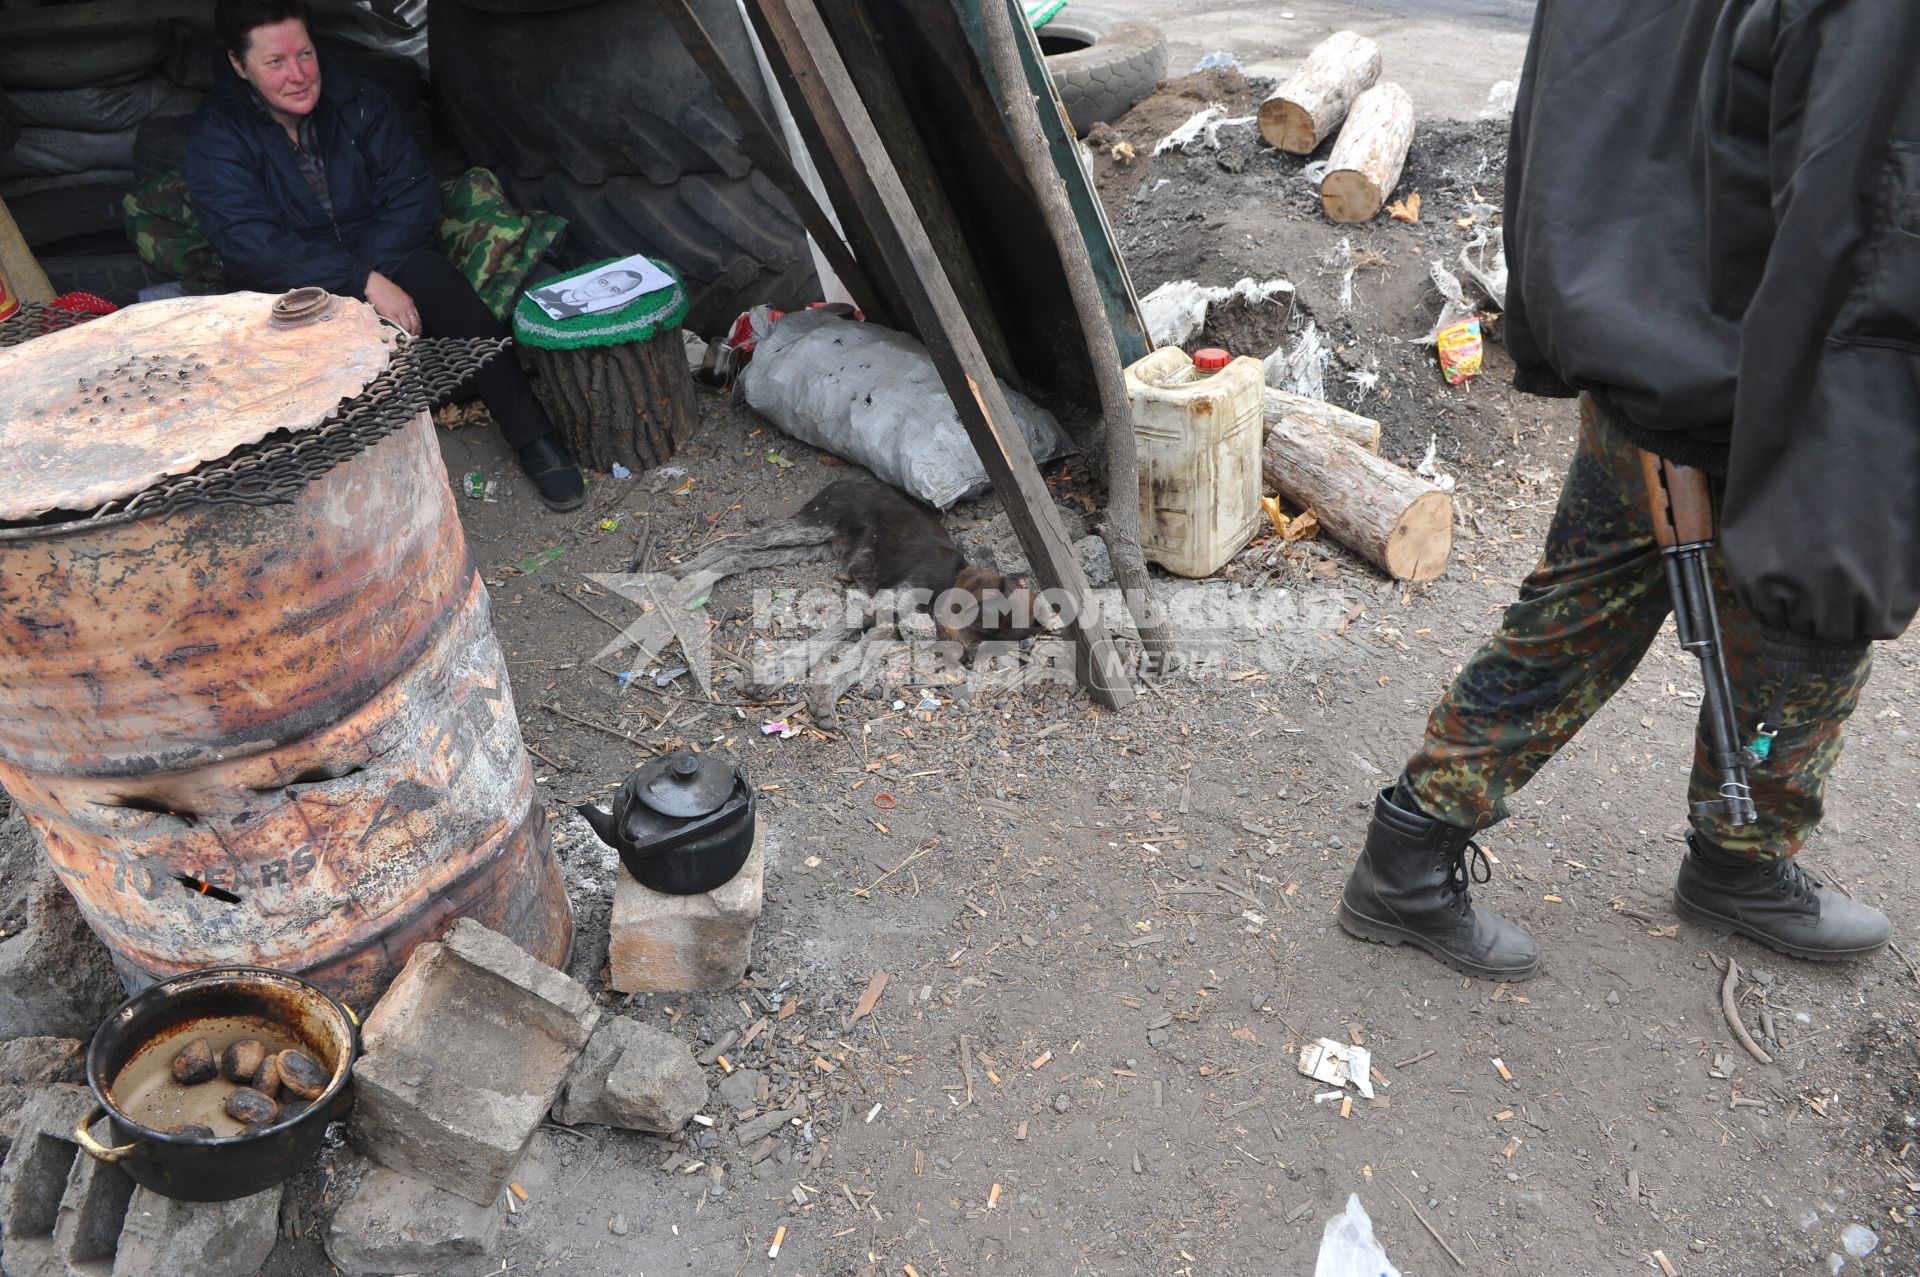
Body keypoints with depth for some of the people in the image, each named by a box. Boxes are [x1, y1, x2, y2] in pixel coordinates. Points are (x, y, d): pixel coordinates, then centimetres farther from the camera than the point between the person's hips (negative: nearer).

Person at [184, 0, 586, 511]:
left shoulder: (357, 101, 0)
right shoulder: (216, 135, -9)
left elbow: (413, 196, -3)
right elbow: (252, 245, -21)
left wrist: (370, 265, -19)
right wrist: (363, 281, -31)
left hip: (383, 259, 2)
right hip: (292, 289, -2)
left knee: (443, 289, -28)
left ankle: (535, 441, -24)